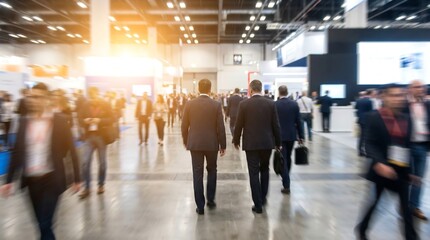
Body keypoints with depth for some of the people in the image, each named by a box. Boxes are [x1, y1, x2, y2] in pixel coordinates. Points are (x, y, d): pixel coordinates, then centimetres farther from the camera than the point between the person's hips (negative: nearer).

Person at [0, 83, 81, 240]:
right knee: (42, 225, 15)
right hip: (31, 180, 4)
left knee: (45, 225, -5)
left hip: (52, 179, -4)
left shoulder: (59, 120, -8)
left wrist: (76, 178, -5)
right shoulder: (24, 121, 3)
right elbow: (17, 152, 8)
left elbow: (71, 149, -6)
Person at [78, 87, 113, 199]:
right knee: (85, 162, -5)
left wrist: (99, 120, -19)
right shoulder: (86, 105, 3)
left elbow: (111, 119, -5)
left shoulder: (105, 105, -2)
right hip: (89, 136, 1)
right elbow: (81, 119, 8)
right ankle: (87, 187, 8)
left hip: (101, 136, -1)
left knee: (102, 162, 9)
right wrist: (85, 121, -14)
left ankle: (101, 185, 26)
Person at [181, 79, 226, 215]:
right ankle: (210, 200, 24)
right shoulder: (216, 105, -6)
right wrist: (223, 145, 4)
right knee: (212, 170, 20)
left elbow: (184, 126, 1)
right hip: (212, 143, 0)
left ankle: (200, 206, 9)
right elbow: (220, 127, -6)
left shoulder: (189, 104, -2)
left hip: (195, 143, 1)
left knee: (197, 174, 5)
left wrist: (185, 141, 16)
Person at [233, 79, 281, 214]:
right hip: (267, 142, 3)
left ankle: (258, 205, 7)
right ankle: (263, 198, 29)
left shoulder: (244, 104, -6)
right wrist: (278, 142, 11)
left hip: (251, 143, -2)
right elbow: (275, 125, 1)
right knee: (264, 170, 21)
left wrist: (236, 140, 12)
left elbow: (239, 125, -2)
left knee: (254, 173, 4)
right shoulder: (271, 103, -1)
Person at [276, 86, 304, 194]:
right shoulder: (294, 104, 0)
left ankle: (286, 185, -5)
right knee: (288, 158, 20)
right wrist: (301, 136, 7)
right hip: (291, 135, 3)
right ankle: (286, 179, 37)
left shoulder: (274, 105, -7)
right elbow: (298, 121, 1)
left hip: (279, 136, -3)